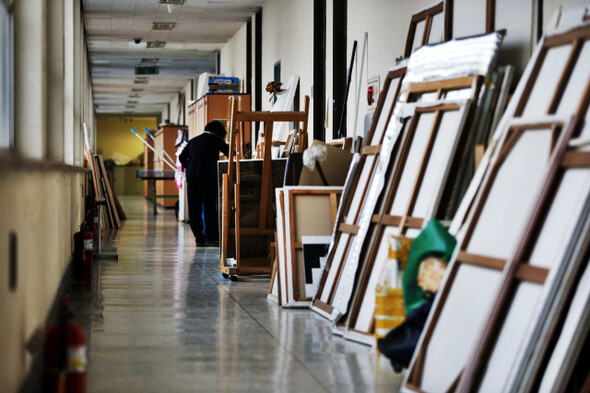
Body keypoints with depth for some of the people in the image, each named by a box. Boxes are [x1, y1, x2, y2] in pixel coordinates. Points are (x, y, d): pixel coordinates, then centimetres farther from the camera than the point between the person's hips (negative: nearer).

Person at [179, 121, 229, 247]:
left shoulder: (193, 141, 22)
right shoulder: (215, 139, 8)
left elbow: (182, 157, 17)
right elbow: (229, 152, 6)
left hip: (191, 176, 5)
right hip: (207, 175, -5)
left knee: (194, 208, 6)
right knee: (210, 207, -3)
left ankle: (199, 238, 5)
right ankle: (211, 237, -6)